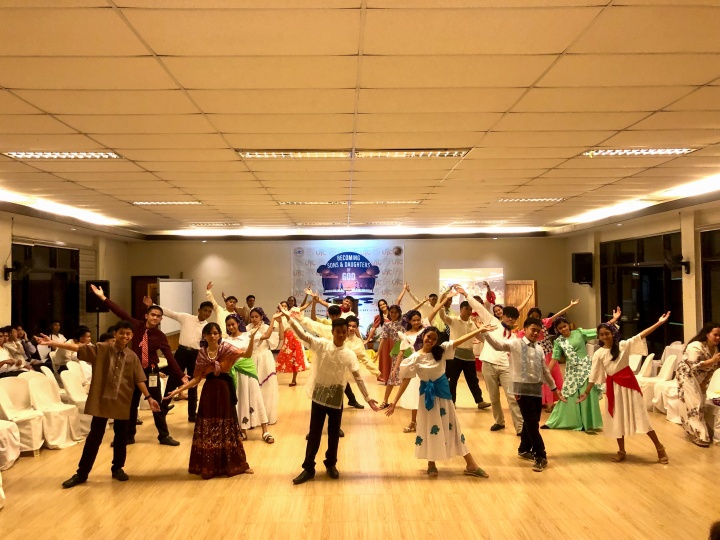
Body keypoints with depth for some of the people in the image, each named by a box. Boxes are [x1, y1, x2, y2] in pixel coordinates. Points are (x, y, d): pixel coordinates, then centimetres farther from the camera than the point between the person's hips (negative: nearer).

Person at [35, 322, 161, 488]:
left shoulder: (133, 357, 1)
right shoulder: (101, 349, -5)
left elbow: (139, 380, 2)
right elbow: (77, 347, -11)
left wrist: (149, 397, -3)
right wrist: (52, 343, -19)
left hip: (123, 402, 2)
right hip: (101, 400, -2)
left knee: (121, 437, 11)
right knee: (94, 437, 6)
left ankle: (117, 468, 30)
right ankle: (82, 473, 18)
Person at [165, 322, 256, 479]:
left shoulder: (226, 348, -4)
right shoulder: (202, 353, 2)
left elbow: (247, 354, -18)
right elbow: (197, 378, 2)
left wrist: (252, 338, -34)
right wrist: (178, 390, -7)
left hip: (224, 391, -2)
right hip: (209, 392, 2)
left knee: (227, 427, 7)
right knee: (207, 429, 8)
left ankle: (234, 464, 19)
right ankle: (207, 465, 20)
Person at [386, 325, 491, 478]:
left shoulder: (441, 350, -6)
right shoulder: (415, 358, -13)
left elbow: (461, 339, -7)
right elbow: (405, 380, -12)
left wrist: (479, 330, -12)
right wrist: (395, 402, -14)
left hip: (443, 391, 3)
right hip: (427, 393, -3)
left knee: (452, 425, 10)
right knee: (429, 427, 7)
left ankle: (470, 465, 15)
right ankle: (431, 464, 24)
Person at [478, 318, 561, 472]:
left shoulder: (539, 349, 13)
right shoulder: (515, 344, -5)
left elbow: (545, 370, 21)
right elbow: (498, 344, -20)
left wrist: (554, 387, 27)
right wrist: (485, 333, -36)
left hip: (537, 389, 6)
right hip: (523, 388, -6)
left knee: (531, 422, 13)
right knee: (532, 423, -5)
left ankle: (524, 450, 31)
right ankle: (540, 456, 2)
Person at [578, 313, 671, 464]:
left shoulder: (623, 345, -6)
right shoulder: (599, 354, -4)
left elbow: (642, 334, -10)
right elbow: (594, 375, -1)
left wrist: (659, 323, -15)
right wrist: (586, 392, -2)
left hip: (629, 381, -2)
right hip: (614, 386, 2)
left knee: (640, 415, 0)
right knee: (618, 418, 9)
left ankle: (659, 448, 12)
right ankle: (621, 451, 22)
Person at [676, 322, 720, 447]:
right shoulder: (696, 346, -28)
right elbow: (695, 366, -34)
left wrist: (705, 383, -3)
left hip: (700, 379, 8)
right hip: (687, 377, -8)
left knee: (700, 403, 12)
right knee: (693, 404, -8)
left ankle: (693, 430, 25)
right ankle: (698, 435, -4)